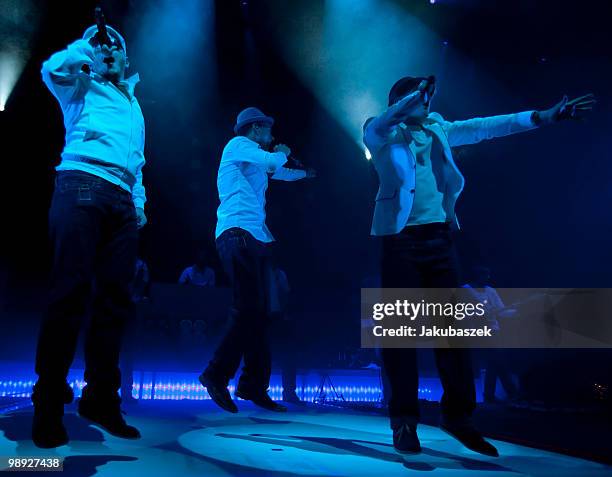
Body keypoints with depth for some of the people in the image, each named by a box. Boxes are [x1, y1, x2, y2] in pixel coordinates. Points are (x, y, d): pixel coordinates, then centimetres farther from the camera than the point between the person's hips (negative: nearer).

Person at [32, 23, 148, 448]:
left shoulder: (134, 105, 33)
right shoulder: (82, 87, 19)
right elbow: (53, 69, -3)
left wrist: (139, 201, 17)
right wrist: (88, 47, 11)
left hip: (122, 199, 5)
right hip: (82, 185, -5)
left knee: (115, 298, -2)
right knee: (72, 290, -14)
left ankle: (101, 398, 5)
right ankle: (49, 405, -9)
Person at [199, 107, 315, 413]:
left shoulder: (255, 159, 29)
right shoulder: (238, 144, 2)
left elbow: (278, 172, 47)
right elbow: (273, 162, -13)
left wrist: (305, 173, 61)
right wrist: (282, 152, 9)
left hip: (255, 237, 10)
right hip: (238, 234, -10)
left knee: (258, 313, 5)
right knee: (249, 310, -17)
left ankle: (254, 385, 9)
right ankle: (217, 375, -9)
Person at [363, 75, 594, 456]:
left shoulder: (438, 129, 18)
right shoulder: (382, 134, 4)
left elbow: (484, 127, 14)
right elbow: (381, 123, -18)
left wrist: (543, 116, 9)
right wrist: (417, 94, -31)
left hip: (439, 237, 5)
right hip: (401, 238, -5)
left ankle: (458, 414, 15)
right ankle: (405, 421, 5)